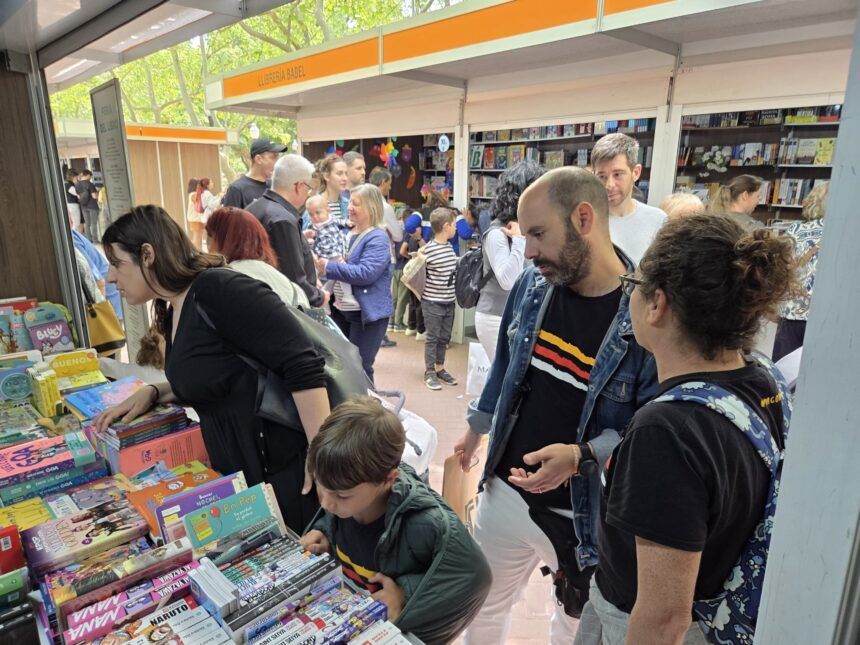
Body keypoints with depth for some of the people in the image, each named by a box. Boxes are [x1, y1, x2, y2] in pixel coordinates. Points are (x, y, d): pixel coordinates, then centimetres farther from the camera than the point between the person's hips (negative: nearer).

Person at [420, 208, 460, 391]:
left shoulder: (450, 247, 7)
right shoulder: (429, 249, -16)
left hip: (449, 301, 7)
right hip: (432, 302, -7)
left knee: (444, 337, 14)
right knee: (432, 337, 3)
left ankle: (440, 369, 27)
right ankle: (429, 373, 15)